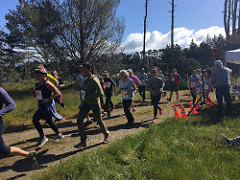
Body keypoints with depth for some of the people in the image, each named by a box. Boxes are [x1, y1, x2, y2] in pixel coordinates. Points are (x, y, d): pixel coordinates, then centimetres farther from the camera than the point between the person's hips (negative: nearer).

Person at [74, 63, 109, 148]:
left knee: (99, 121, 10)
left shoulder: (94, 80, -21)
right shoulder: (86, 79, 3)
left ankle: (106, 134, 39)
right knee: (79, 120, -4)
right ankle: (83, 141, 8)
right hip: (86, 103, 7)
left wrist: (87, 97, -25)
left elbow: (101, 93, -28)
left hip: (94, 103, -7)